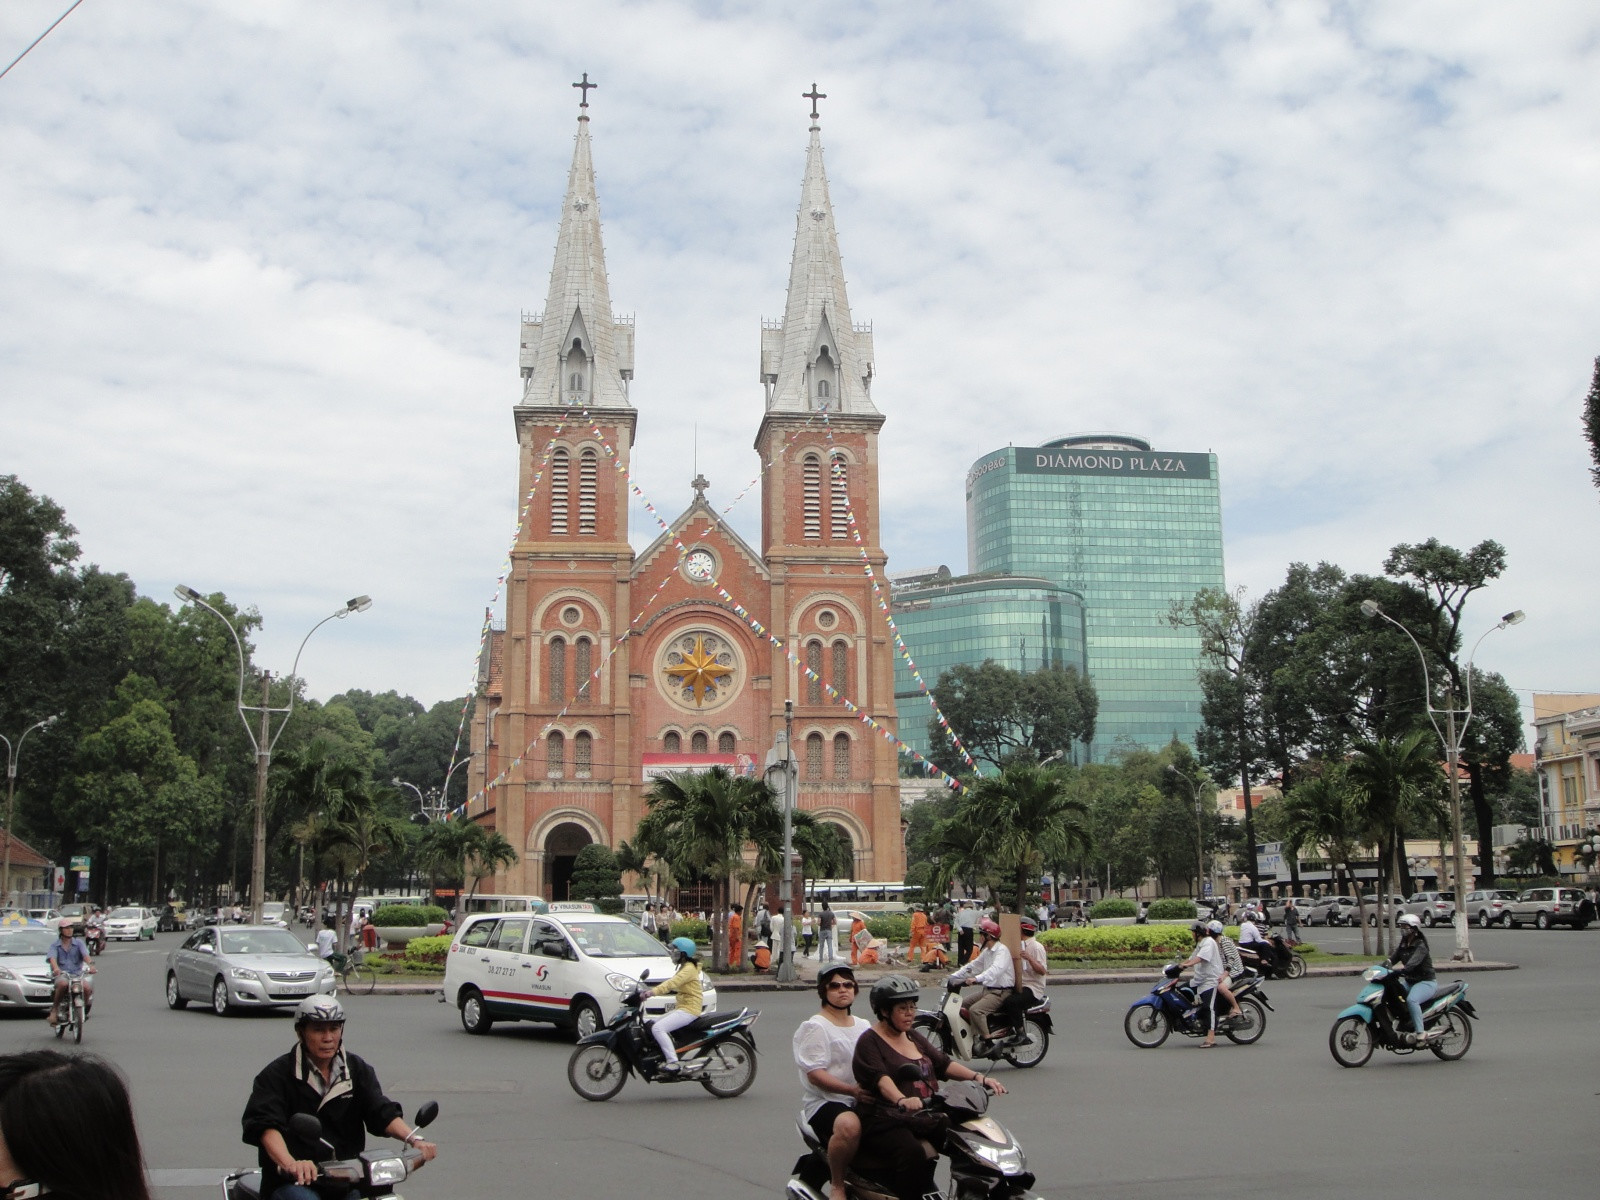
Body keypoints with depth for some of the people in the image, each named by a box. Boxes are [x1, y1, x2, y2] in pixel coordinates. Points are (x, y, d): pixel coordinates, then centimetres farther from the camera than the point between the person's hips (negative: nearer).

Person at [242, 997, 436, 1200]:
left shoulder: (356, 1068, 10)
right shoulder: (277, 1074, -3)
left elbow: (382, 1111, -1)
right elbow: (266, 1126, -18)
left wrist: (414, 1139, -22)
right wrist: (290, 1164, -38)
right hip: (293, 1182, -4)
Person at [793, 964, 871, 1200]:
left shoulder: (864, 1026, 21)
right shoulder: (814, 1027, -3)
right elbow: (815, 1074, -13)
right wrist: (852, 1090, -26)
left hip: (863, 1101, 7)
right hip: (824, 1102, -7)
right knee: (849, 1125, -38)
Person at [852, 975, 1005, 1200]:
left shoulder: (914, 1037, 20)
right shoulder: (869, 1042, -4)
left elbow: (944, 1063, 11)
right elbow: (880, 1079, -21)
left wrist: (979, 1078, -6)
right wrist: (902, 1100, -42)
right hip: (884, 1123, -7)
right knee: (913, 1154, -35)